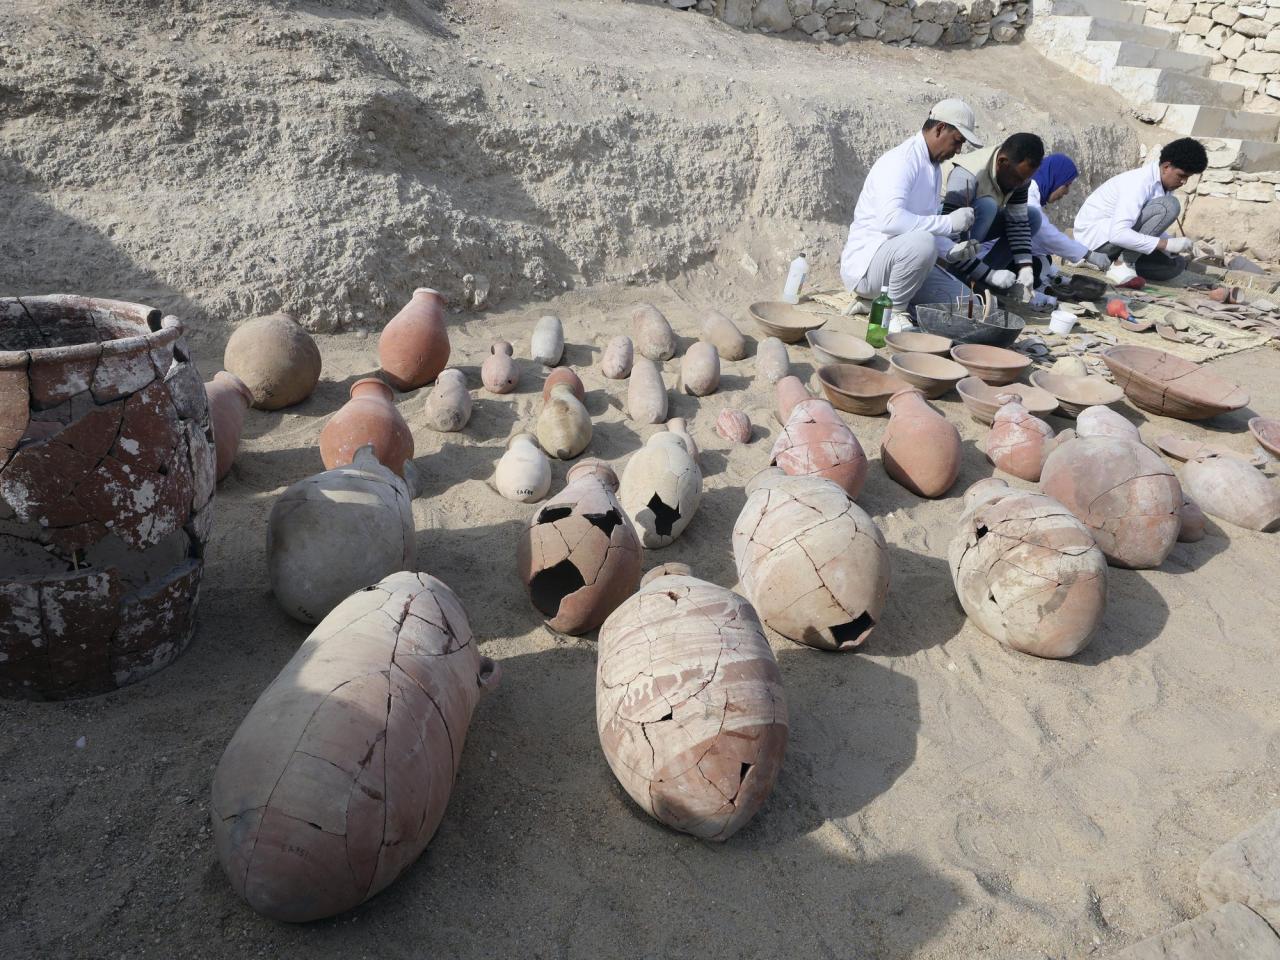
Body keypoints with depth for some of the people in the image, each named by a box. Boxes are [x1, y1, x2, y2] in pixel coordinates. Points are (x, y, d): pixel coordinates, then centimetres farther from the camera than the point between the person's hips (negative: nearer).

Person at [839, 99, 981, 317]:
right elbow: (890, 219, -33)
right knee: (922, 242, -39)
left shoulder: (933, 167, 14)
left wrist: (950, 249, 3)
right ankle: (893, 311, -18)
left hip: (901, 258, 9)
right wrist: (949, 222, -29)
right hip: (865, 264, -9)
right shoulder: (900, 162, -16)